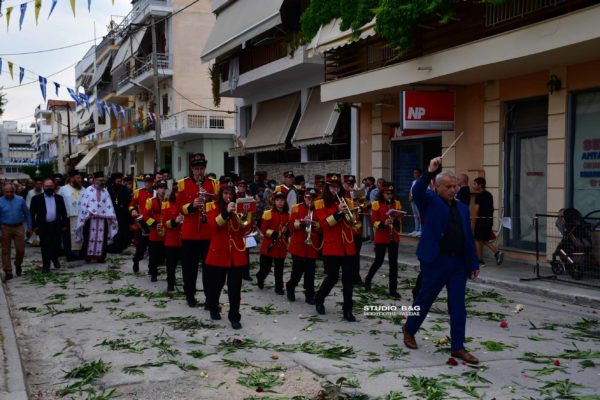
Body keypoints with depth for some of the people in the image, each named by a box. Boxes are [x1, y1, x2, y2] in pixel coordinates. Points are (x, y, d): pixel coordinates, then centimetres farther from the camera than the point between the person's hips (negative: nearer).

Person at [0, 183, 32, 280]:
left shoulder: (20, 200, 1)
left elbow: (27, 214, 7)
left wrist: (29, 228, 5)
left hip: (18, 228, 1)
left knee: (20, 250, 2)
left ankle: (18, 265, 31)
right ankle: (8, 272, 13)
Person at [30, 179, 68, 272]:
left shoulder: (59, 198, 8)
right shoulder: (37, 198, 0)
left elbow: (63, 212, 9)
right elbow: (32, 213, -1)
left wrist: (65, 225, 5)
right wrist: (34, 226, -7)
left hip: (57, 226, 2)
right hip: (44, 226, -2)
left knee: (56, 245, 8)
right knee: (45, 247, 2)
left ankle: (55, 259, 34)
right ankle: (46, 265, 11)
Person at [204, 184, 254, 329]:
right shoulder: (214, 207, 2)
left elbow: (246, 230, 0)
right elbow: (214, 224, -17)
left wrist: (248, 213, -14)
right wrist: (226, 212, -28)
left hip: (236, 252, 1)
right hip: (219, 251, -1)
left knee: (235, 287, -2)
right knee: (215, 283, 12)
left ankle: (234, 317, 2)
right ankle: (213, 309, 35)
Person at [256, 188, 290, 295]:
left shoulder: (287, 215, 7)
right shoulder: (268, 214, -5)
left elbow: (289, 229, 16)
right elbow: (263, 229, -9)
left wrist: (286, 231, -6)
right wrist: (273, 233, -21)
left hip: (281, 246, 3)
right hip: (269, 245, -3)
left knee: (279, 269, 6)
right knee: (265, 267, 7)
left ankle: (279, 287, 16)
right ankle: (260, 278, 36)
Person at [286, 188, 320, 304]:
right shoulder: (296, 208, 2)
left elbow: (322, 227, 3)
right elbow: (291, 225, -4)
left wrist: (316, 225, -17)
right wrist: (301, 221, -20)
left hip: (312, 246, 2)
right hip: (298, 245, -2)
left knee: (310, 272, 2)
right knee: (297, 270, 2)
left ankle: (309, 295, 11)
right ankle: (290, 287, 29)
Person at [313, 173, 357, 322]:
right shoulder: (320, 204, 0)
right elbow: (324, 224, -12)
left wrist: (348, 213, -11)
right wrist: (338, 213, -23)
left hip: (348, 246, 4)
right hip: (332, 247, -4)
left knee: (348, 279, 2)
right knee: (332, 277, 1)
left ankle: (347, 310, 9)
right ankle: (319, 300, 28)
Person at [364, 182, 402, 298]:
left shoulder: (397, 203, 6)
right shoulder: (376, 204, -4)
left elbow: (399, 218, 9)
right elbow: (374, 222, -6)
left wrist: (396, 217, -14)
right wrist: (383, 223, -24)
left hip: (394, 237, 3)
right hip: (381, 237, -3)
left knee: (393, 262, 2)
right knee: (379, 261, 3)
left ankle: (393, 289, 9)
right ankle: (368, 280, 28)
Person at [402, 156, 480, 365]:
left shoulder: (462, 208, 14)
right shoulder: (430, 201, -1)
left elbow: (468, 237, 15)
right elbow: (417, 191, -23)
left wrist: (473, 263, 11)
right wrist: (429, 172, -36)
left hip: (459, 262, 5)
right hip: (435, 261, -5)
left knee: (458, 306, 5)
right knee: (424, 299, 8)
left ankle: (457, 347, 13)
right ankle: (409, 330, 32)